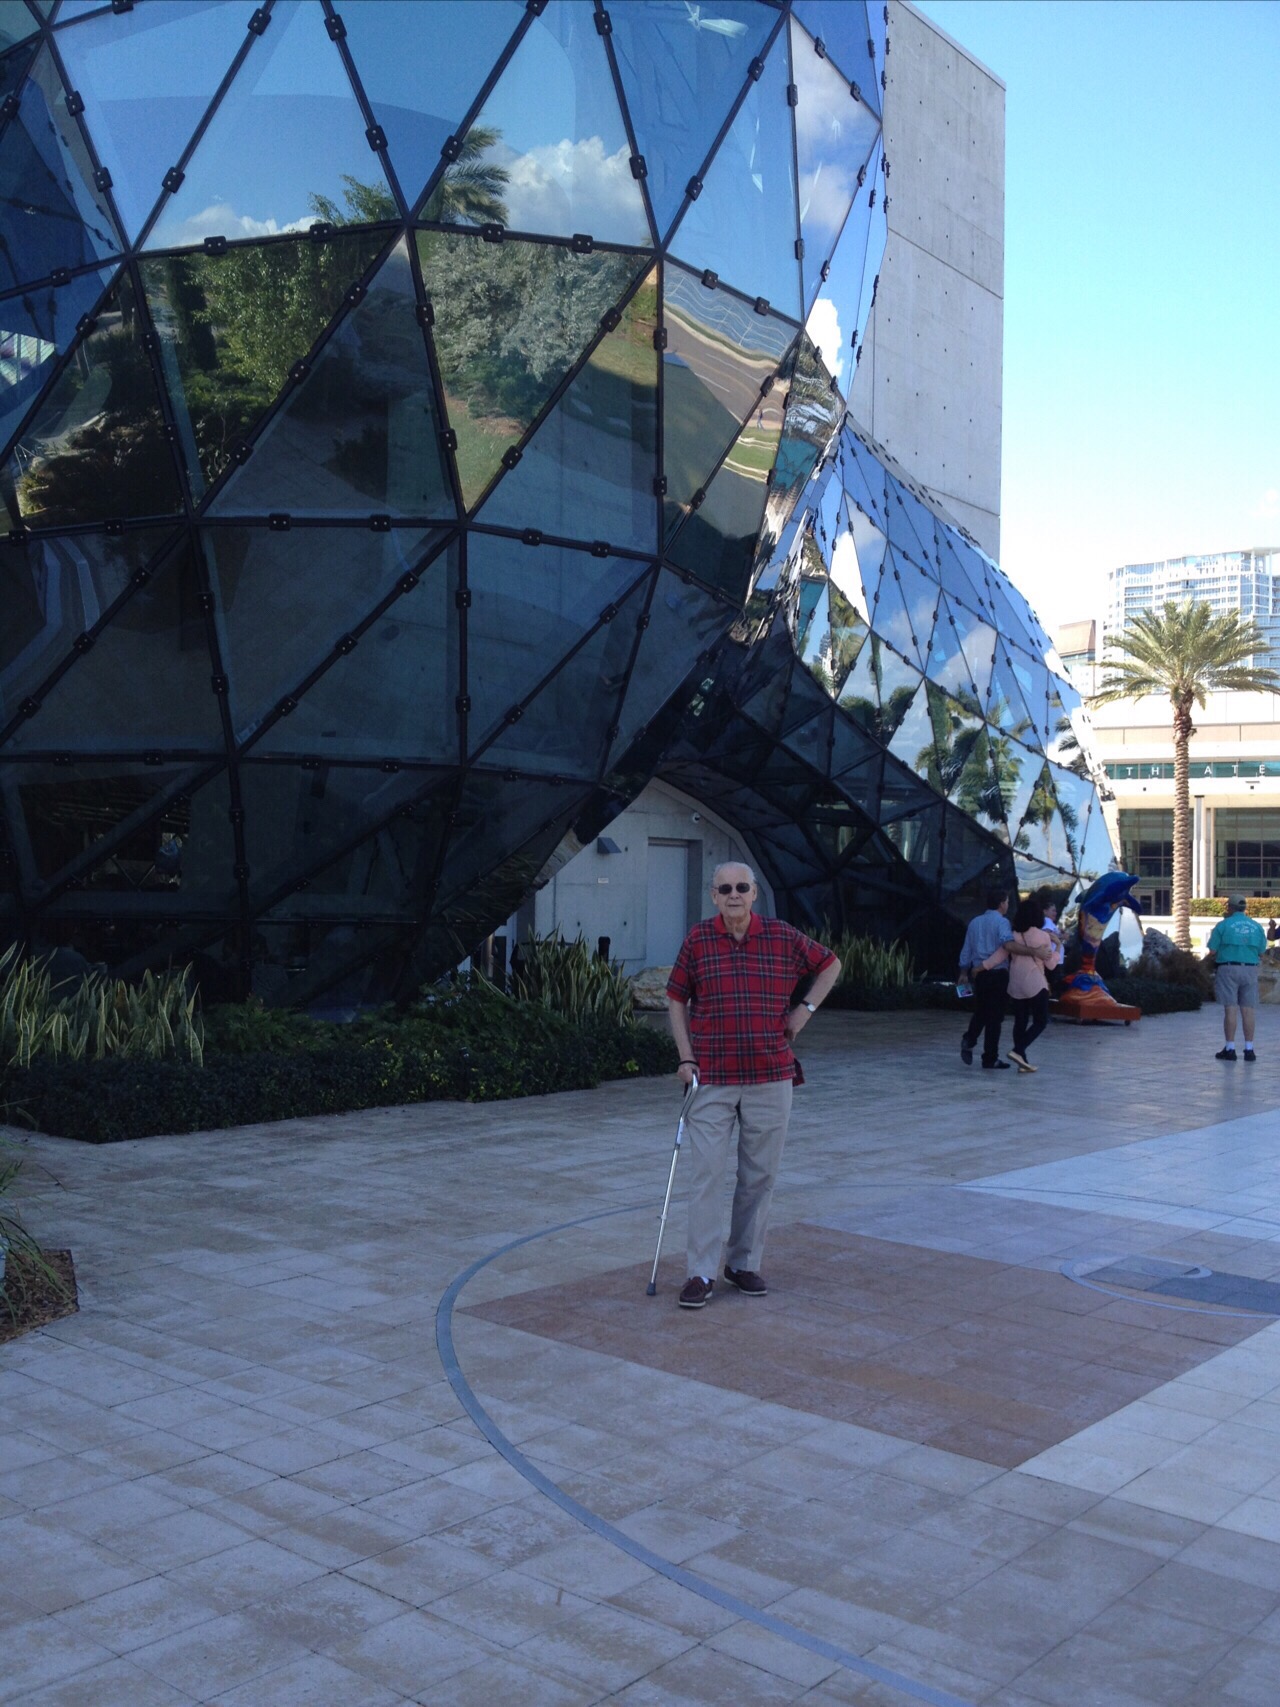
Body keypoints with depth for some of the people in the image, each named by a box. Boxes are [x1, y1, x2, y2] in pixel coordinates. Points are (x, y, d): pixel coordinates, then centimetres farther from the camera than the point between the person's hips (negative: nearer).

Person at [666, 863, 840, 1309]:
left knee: (760, 1176, 10)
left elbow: (830, 965, 15)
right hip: (711, 1079, -1)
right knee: (707, 1174, -2)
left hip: (770, 1077, 2)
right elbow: (677, 1000, 5)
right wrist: (686, 1057, -3)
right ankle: (702, 1272, 5)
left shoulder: (783, 937, 0)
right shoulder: (697, 940, -2)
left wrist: (806, 1008, 4)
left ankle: (744, 1263, 24)